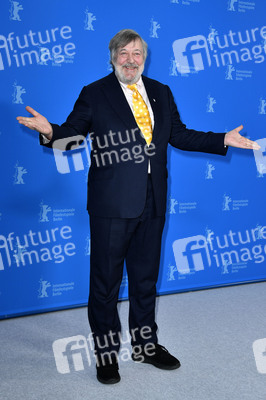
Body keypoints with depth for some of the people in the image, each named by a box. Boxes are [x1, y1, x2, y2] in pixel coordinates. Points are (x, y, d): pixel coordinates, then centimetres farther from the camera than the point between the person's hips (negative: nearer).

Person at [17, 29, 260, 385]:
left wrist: (223, 140, 8)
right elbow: (71, 131, -4)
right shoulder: (94, 94, 1)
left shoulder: (161, 93, 13)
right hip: (112, 203, -4)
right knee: (106, 279, 5)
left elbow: (179, 135, 14)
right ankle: (106, 352, 24)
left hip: (152, 202, 5)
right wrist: (50, 132, -26)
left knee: (146, 276, 16)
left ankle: (145, 345, 34)